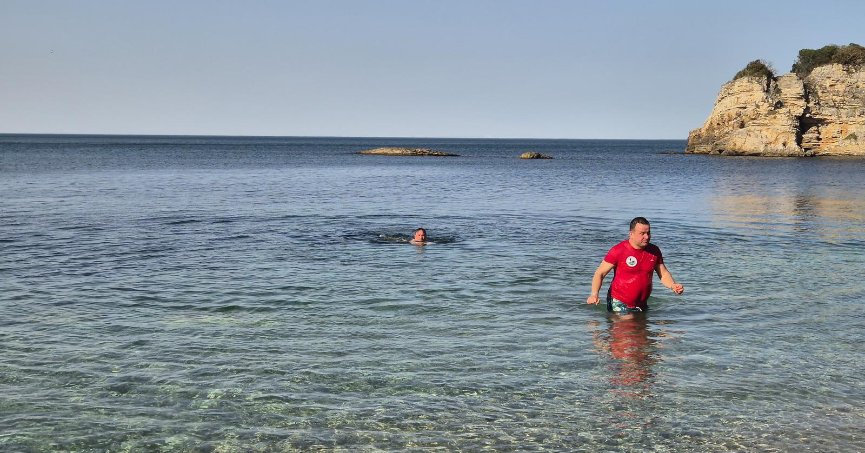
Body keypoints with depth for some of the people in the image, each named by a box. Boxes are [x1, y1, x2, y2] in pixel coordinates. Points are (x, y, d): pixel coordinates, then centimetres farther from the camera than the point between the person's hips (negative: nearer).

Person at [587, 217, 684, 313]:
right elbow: (600, 273, -9)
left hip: (642, 305, 5)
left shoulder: (654, 251, 2)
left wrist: (673, 286, -10)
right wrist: (594, 294, -25)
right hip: (619, 304, -5)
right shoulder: (618, 250, -11)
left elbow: (664, 274, 12)